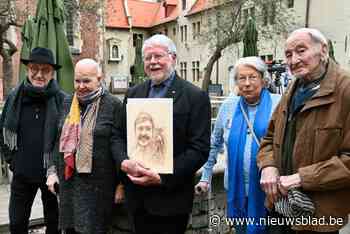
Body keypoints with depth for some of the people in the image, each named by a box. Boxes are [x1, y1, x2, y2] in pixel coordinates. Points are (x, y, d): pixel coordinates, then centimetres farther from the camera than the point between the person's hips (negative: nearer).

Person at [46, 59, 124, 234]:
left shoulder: (113, 105, -9)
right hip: (68, 182, 5)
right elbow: (59, 141, 14)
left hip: (98, 185, -5)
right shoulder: (68, 103, 9)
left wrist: (121, 183, -12)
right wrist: (52, 171, 8)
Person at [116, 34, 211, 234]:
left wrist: (163, 177, -19)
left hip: (171, 197, -4)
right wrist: (125, 162, -11)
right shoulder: (133, 94, 9)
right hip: (137, 197, 5)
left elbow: (200, 149, -12)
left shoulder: (195, 96, -7)